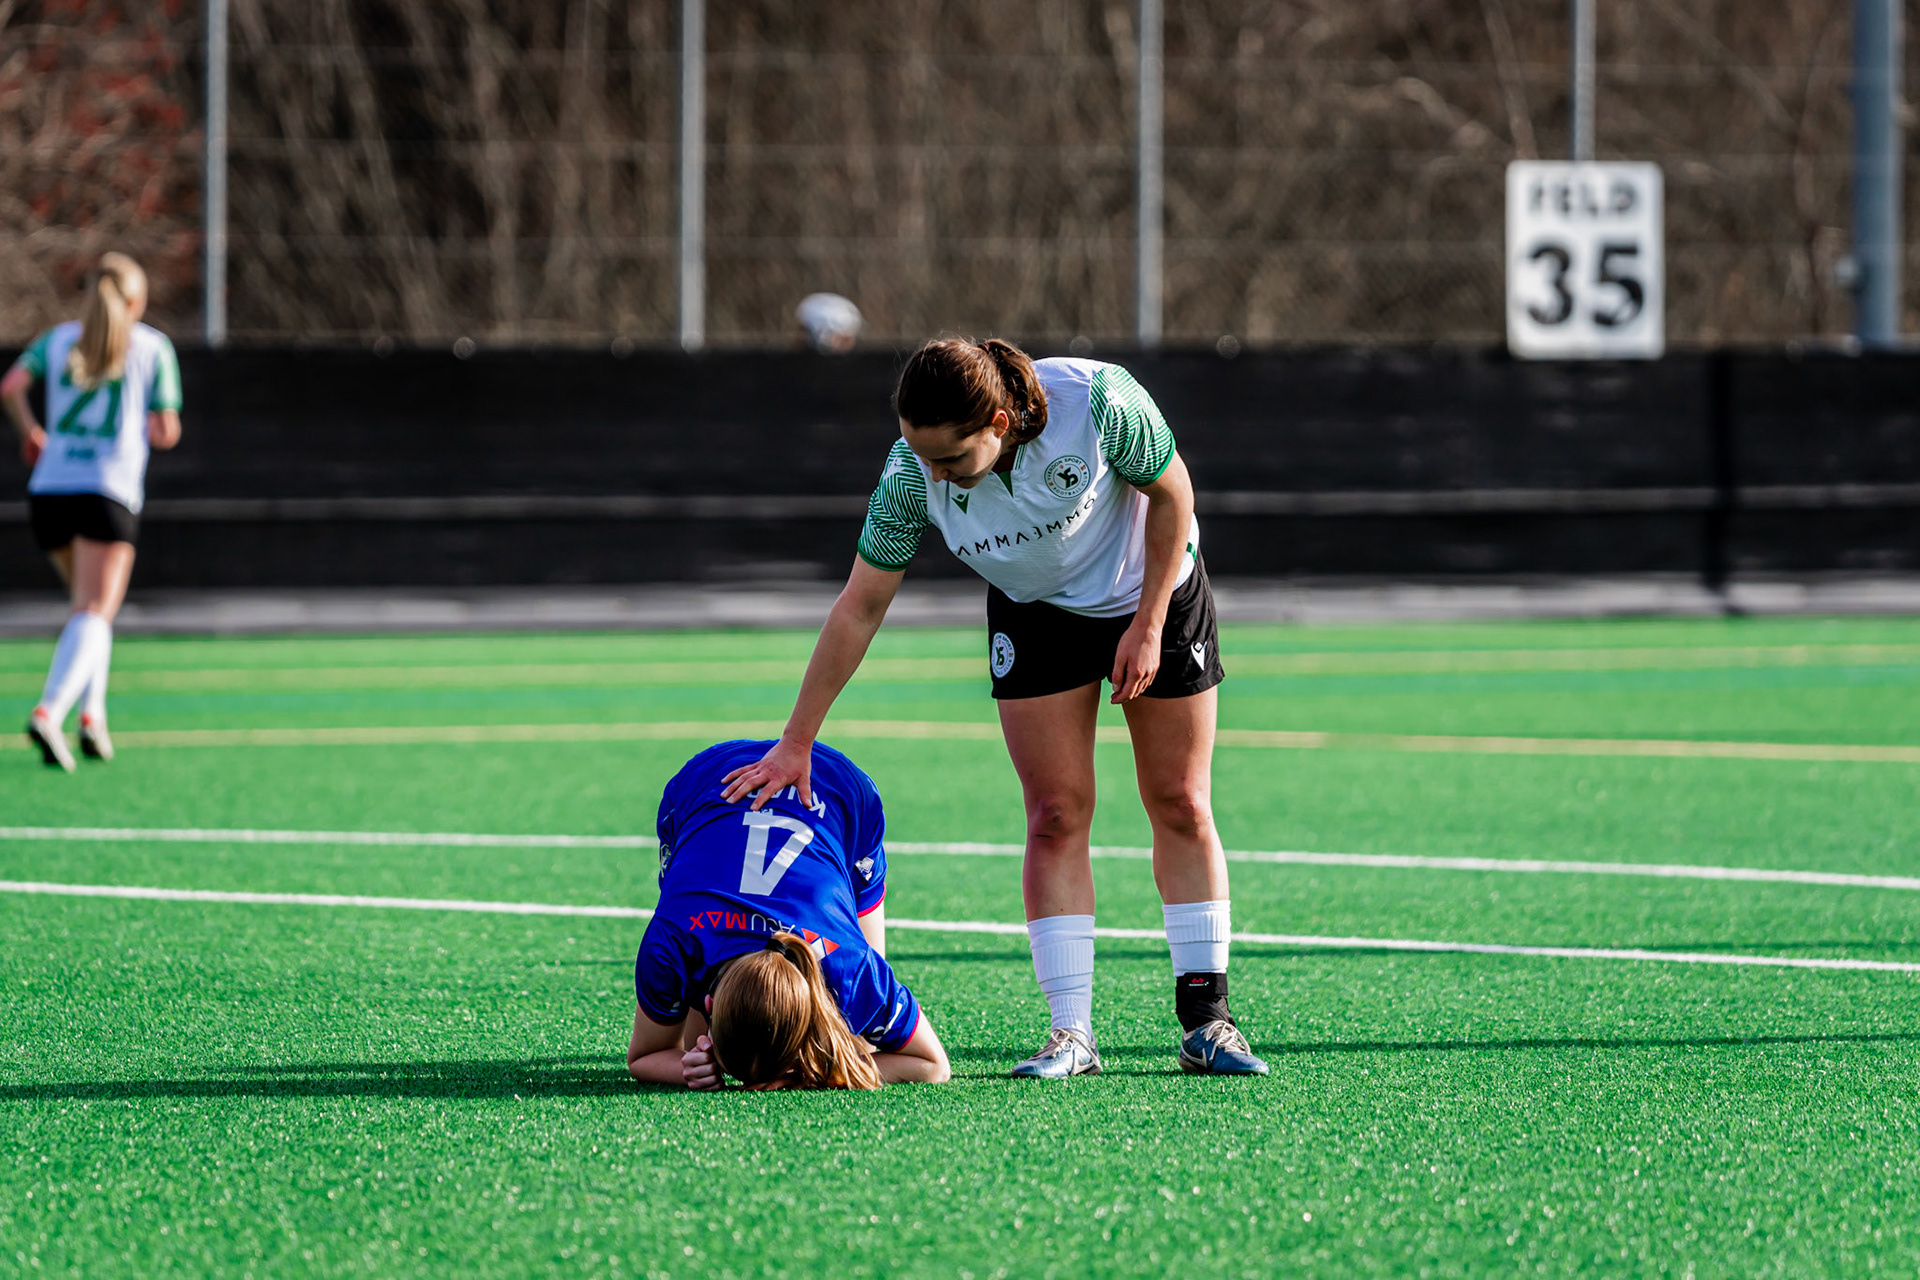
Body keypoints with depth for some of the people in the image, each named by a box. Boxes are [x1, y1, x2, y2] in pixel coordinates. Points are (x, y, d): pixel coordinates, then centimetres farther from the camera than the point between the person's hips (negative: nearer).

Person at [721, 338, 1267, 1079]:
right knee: (1055, 816, -9)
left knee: (1181, 806, 1)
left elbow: (1171, 491, -16)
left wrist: (1148, 626, -17)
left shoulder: (1099, 401, -36)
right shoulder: (911, 473, -28)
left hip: (1156, 593, -1)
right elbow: (859, 608, -18)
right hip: (1034, 614, 1)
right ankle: (1072, 1033, -7)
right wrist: (796, 742, -16)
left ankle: (1206, 1019, 7)